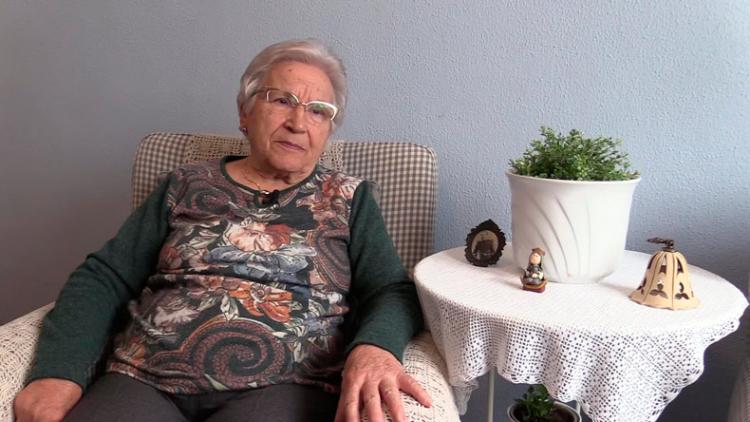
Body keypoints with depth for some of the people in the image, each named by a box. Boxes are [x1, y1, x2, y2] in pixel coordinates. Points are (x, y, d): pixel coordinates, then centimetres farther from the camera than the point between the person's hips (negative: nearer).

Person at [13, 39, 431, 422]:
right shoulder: (186, 186, 13)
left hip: (283, 386, -1)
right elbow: (104, 278, 10)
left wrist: (372, 348, -23)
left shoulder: (349, 199, 10)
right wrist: (59, 372, -7)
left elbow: (393, 291, 1)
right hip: (145, 382, 2)